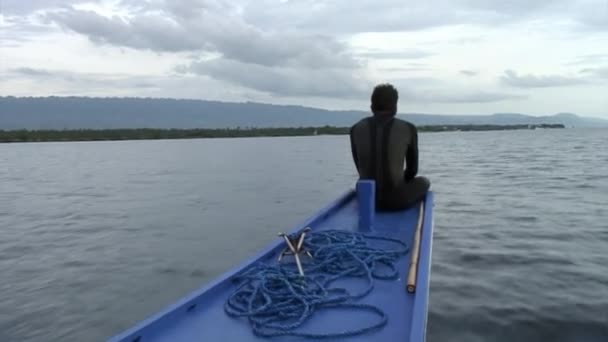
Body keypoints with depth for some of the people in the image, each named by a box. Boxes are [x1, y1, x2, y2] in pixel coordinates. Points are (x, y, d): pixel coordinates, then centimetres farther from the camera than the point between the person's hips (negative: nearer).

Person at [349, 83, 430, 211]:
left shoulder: (356, 129, 2)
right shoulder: (408, 129, -4)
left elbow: (360, 169, 10)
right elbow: (412, 170, 6)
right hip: (396, 199, -2)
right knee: (423, 182, 30)